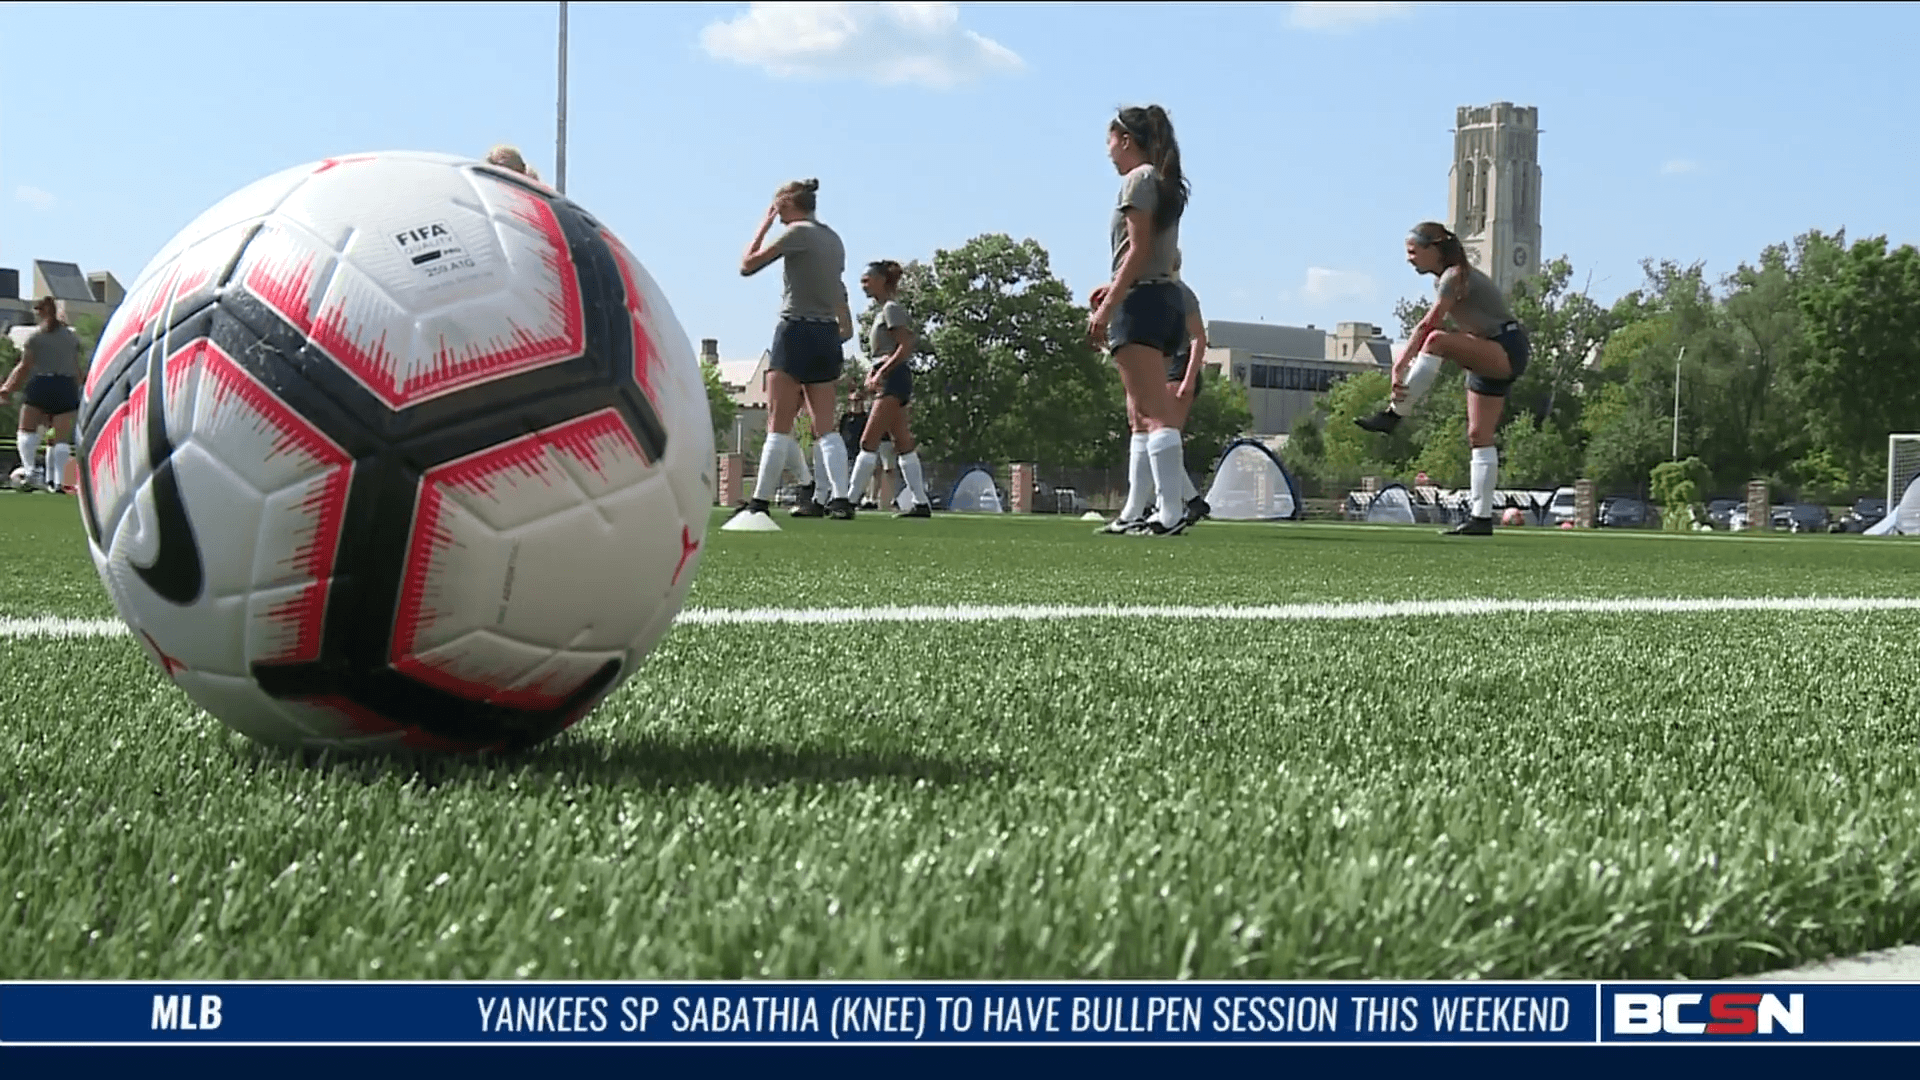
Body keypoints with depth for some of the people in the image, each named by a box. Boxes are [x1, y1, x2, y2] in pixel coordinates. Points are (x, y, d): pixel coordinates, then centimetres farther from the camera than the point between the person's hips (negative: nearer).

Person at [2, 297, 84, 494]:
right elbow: (77, 369, 14)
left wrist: (8, 388, 7)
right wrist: (76, 393, 24)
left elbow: (24, 368, -1)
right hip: (66, 387, 3)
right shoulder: (72, 337, 12)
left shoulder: (36, 337, 1)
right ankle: (57, 480, -7)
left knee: (27, 429, 9)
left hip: (40, 384, -3)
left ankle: (28, 469, -10)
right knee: (61, 438, 2)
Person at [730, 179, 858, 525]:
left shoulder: (798, 233, -9)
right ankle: (841, 499, -6)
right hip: (827, 335, 7)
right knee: (825, 427, 5)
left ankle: (760, 502, -5)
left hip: (796, 332, -7)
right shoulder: (833, 239, 14)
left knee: (778, 425, -6)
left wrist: (763, 225, 6)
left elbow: (747, 265, -4)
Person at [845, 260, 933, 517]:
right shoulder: (881, 311, 20)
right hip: (889, 382, 10)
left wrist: (881, 373, -19)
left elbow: (906, 347, -17)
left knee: (869, 442, -13)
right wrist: (872, 374, 8)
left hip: (893, 380, -10)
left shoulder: (891, 308, -8)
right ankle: (921, 503, 7)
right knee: (903, 445, 8)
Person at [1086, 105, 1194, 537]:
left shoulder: (1138, 178, -7)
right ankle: (1135, 511, 16)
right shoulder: (1166, 184, 19)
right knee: (1146, 414, 12)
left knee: (1155, 413, -15)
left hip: (1142, 302, -10)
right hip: (1170, 301, 10)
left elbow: (1138, 251, -15)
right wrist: (1116, 288, 22)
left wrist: (1107, 306, -16)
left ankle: (1171, 511, -21)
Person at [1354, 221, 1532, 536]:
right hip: (1489, 361, 11)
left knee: (1437, 340, -33)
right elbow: (1427, 328, 9)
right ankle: (1482, 518, 6)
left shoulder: (1455, 276, -16)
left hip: (1508, 351, -11)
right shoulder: (1444, 279, 13)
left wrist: (1400, 367, -30)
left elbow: (1427, 326, -25)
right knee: (1479, 436, 6)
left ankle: (1393, 415, -29)